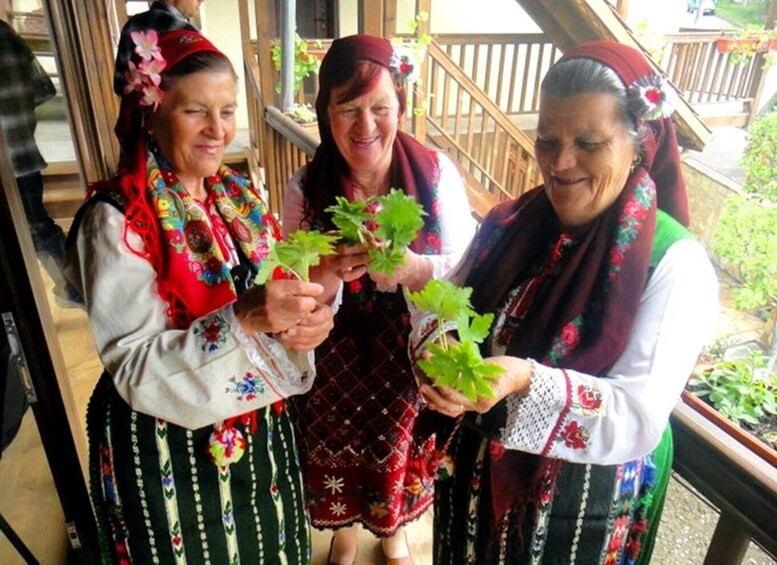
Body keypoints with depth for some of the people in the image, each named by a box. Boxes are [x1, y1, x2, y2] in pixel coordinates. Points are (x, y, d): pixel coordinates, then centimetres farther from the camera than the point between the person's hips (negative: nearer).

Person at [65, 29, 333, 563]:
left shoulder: (237, 193, -1)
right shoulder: (117, 220, -20)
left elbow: (268, 294, 4)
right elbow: (135, 367, -23)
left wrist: (301, 322, -19)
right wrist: (242, 319, -38)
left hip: (257, 424, 6)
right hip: (167, 446, -5)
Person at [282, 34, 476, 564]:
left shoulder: (437, 173, -15)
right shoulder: (306, 188, -14)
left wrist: (413, 268, -34)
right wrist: (325, 276, -33)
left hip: (412, 353, 1)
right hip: (336, 357, 0)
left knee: (400, 449, 22)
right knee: (340, 450, 20)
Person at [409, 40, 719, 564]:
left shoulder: (675, 263, -20)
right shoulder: (510, 224, -6)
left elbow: (640, 418, -26)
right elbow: (441, 309, -3)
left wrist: (526, 380, -42)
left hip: (588, 496, -4)